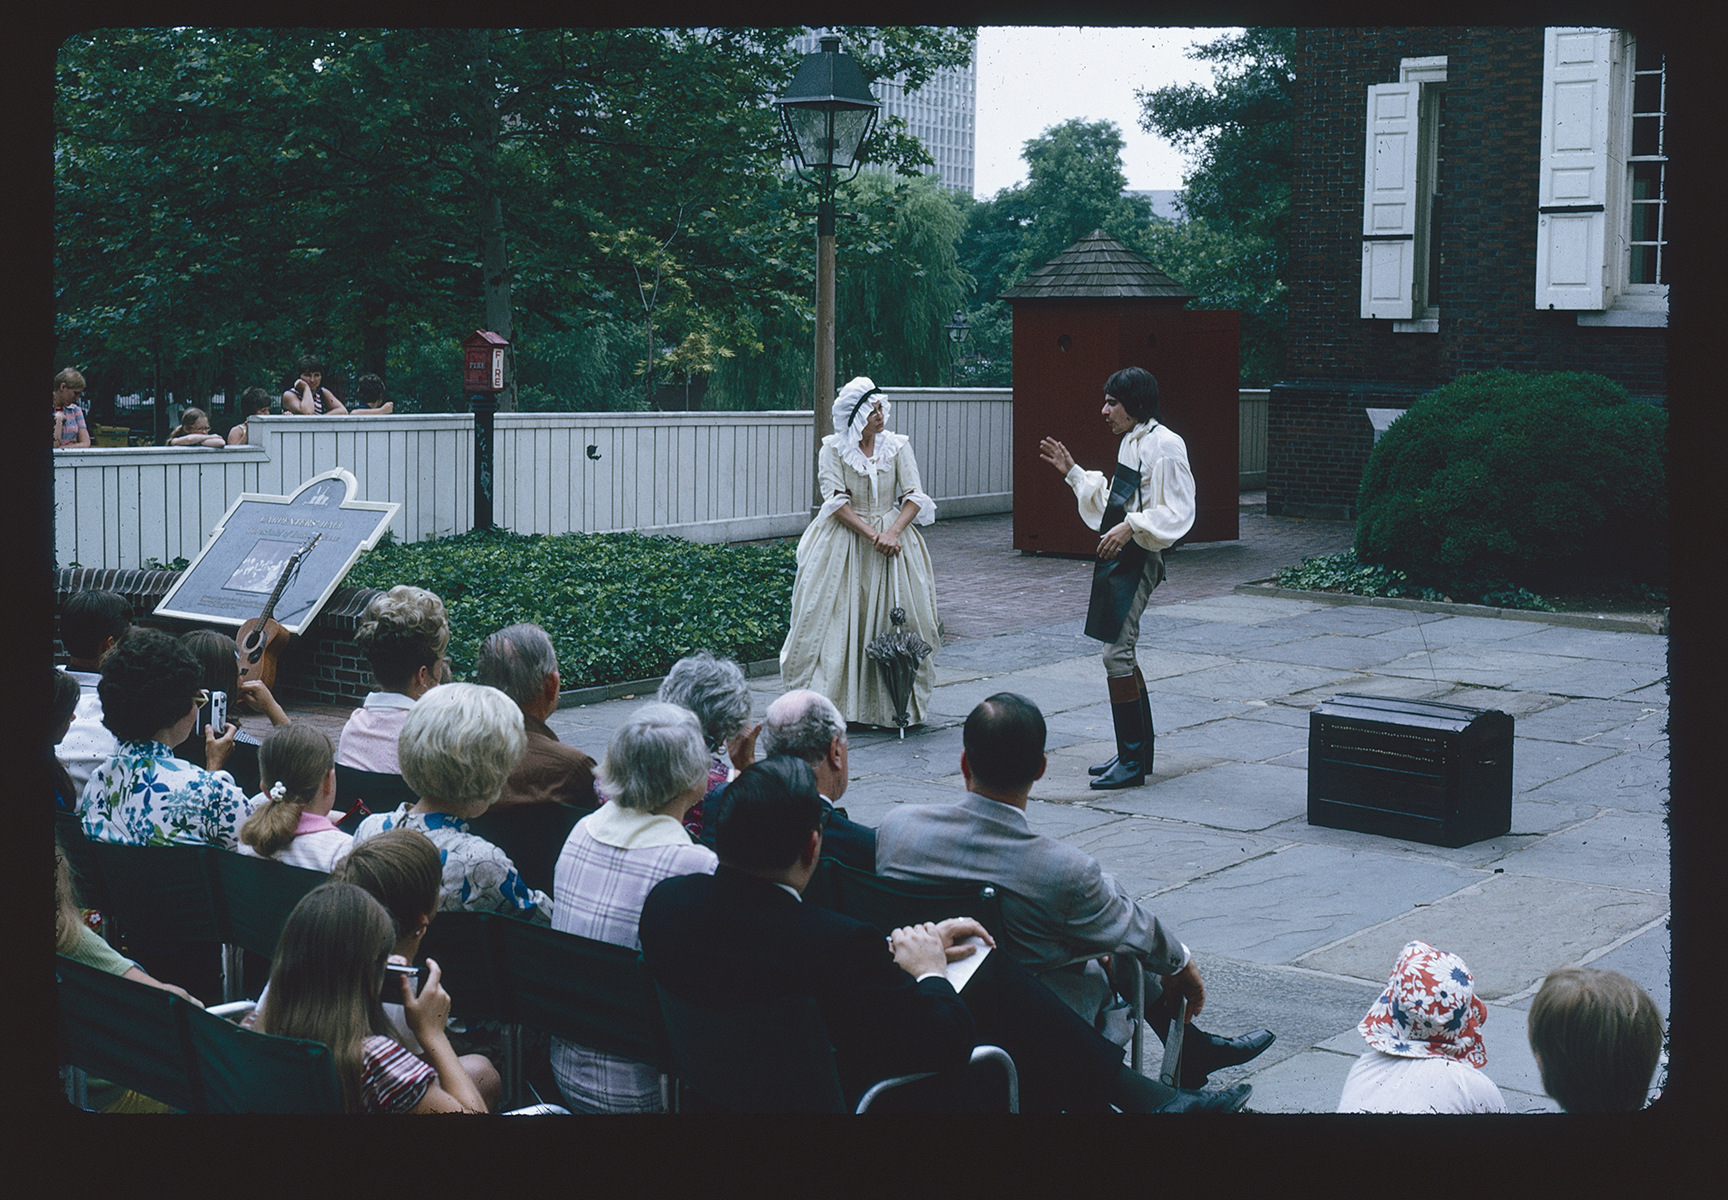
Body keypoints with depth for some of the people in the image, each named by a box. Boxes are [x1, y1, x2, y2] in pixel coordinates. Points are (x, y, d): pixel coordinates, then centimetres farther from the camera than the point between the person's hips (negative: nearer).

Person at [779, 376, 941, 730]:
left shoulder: (898, 446, 4)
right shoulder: (833, 449, -1)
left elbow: (914, 497, -1)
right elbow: (835, 500, -8)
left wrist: (892, 533, -17)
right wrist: (871, 534, -18)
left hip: (892, 537, 2)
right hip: (843, 542, -2)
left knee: (894, 620, -1)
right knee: (838, 619, -5)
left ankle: (893, 704, 5)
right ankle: (828, 704, 0)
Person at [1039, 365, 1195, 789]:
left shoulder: (1164, 444, -13)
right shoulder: (1131, 442, 17)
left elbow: (1175, 512, -19)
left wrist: (1131, 527, -28)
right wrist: (1071, 471, 24)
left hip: (1137, 560, -10)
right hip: (1119, 556, 10)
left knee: (1116, 652, -11)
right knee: (1119, 652, 13)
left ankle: (1132, 761, -5)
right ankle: (1136, 752, 22)